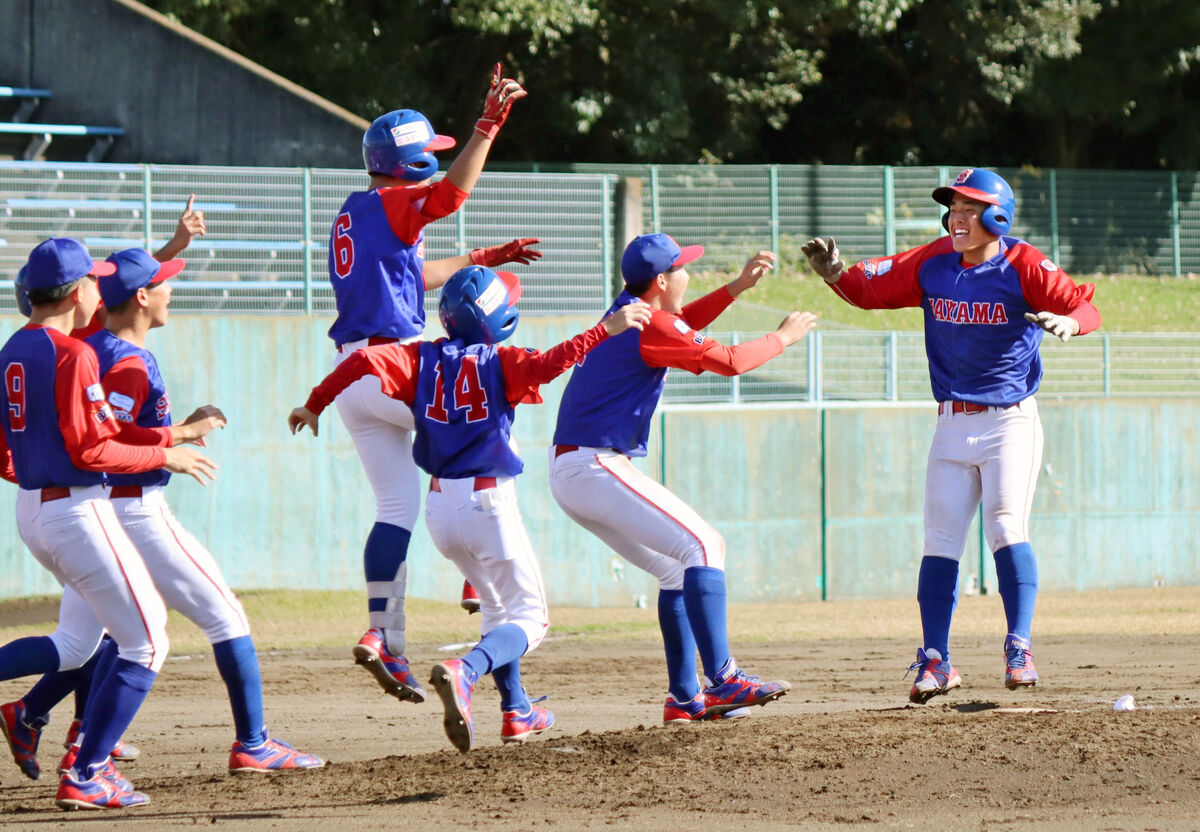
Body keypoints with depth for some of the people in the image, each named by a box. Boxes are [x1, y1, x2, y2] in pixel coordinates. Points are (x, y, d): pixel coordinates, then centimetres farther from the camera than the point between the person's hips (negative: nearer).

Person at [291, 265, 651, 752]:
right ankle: (464, 672, -28)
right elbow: (546, 365, -27)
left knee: (498, 604, 26)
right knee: (528, 618, 1)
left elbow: (364, 361, -9)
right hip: (489, 504, -6)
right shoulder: (498, 363, -9)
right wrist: (606, 329, -24)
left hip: (440, 508, 6)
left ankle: (516, 711, 26)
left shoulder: (421, 360, 3)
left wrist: (314, 406, 2)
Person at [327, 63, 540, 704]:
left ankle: (384, 638, 2)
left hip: (350, 375, 9)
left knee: (397, 506, 9)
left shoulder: (355, 214, 19)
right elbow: (452, 194, -28)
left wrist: (482, 259, 34)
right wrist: (487, 128, -30)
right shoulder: (388, 204, -9)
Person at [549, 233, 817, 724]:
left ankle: (684, 698, 13)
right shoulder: (649, 325, -13)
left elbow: (679, 328, 34)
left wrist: (738, 287, 27)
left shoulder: (628, 313, 16)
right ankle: (721, 680, -25)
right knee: (703, 545, -15)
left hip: (568, 472, 10)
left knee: (678, 569, 15)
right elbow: (727, 362, -14)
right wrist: (783, 338, 2)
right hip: (596, 466, -10)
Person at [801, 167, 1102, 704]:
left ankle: (1019, 650, -13)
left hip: (1010, 421, -5)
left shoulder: (1023, 266, -12)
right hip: (952, 425, 5)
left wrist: (1067, 322, -42)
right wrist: (835, 274, -14)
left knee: (1006, 528, -17)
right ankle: (935, 661, 8)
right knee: (940, 539, 3)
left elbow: (1084, 305, -19)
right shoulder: (932, 263, 2)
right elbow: (873, 289, 6)